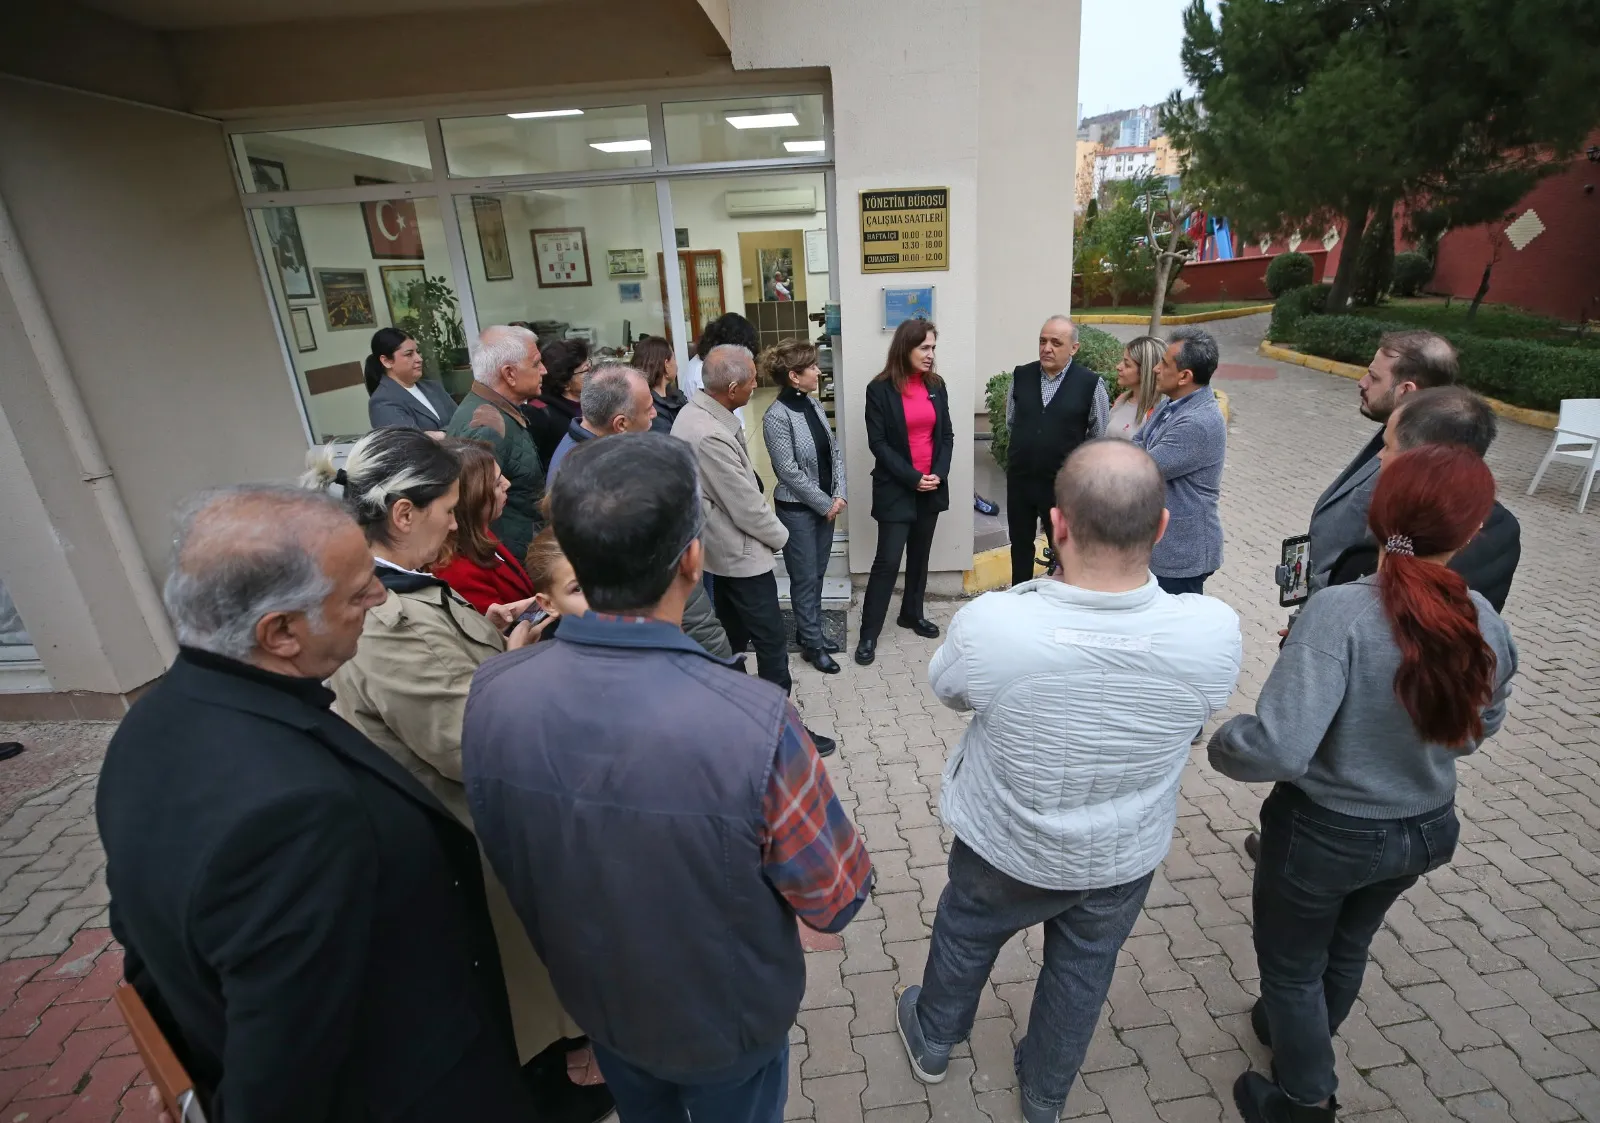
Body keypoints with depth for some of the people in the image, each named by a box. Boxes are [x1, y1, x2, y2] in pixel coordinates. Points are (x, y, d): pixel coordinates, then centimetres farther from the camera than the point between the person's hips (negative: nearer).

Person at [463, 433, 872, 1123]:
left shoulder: (491, 697, -25)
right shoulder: (754, 725, -40)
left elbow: (504, 855, -6)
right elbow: (837, 902, -23)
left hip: (591, 996, 3)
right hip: (726, 1021, -3)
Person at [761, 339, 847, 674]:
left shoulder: (814, 405, 5)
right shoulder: (777, 416, -18)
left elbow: (835, 452, 7)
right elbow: (789, 472, -19)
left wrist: (838, 495, -4)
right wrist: (825, 504, -13)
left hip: (826, 504, 7)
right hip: (797, 508, -7)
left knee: (817, 574, 16)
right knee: (805, 578, 5)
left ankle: (810, 632, 31)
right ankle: (812, 644, 18)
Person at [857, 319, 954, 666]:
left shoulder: (936, 385, 6)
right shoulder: (880, 389, -8)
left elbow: (947, 435, 7)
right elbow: (878, 443, -11)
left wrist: (939, 473, -9)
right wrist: (912, 478, -17)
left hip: (932, 487, 5)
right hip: (896, 489, -5)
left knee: (920, 555, 15)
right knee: (887, 560, -5)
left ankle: (912, 614, 33)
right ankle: (869, 634, 4)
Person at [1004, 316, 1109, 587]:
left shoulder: (1090, 383, -10)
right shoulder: (1020, 376, 0)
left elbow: (1099, 437, -1)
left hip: (1063, 482, -3)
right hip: (1019, 478, 4)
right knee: (1020, 545, 17)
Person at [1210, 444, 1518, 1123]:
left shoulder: (1339, 613, -32)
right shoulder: (1487, 627, -13)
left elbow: (1277, 749, -37)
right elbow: (1476, 730, 6)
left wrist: (1221, 745, -17)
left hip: (1324, 832, -6)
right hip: (1426, 830, 6)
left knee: (1290, 965, 21)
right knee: (1347, 949, 32)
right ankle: (1300, 1035, 58)